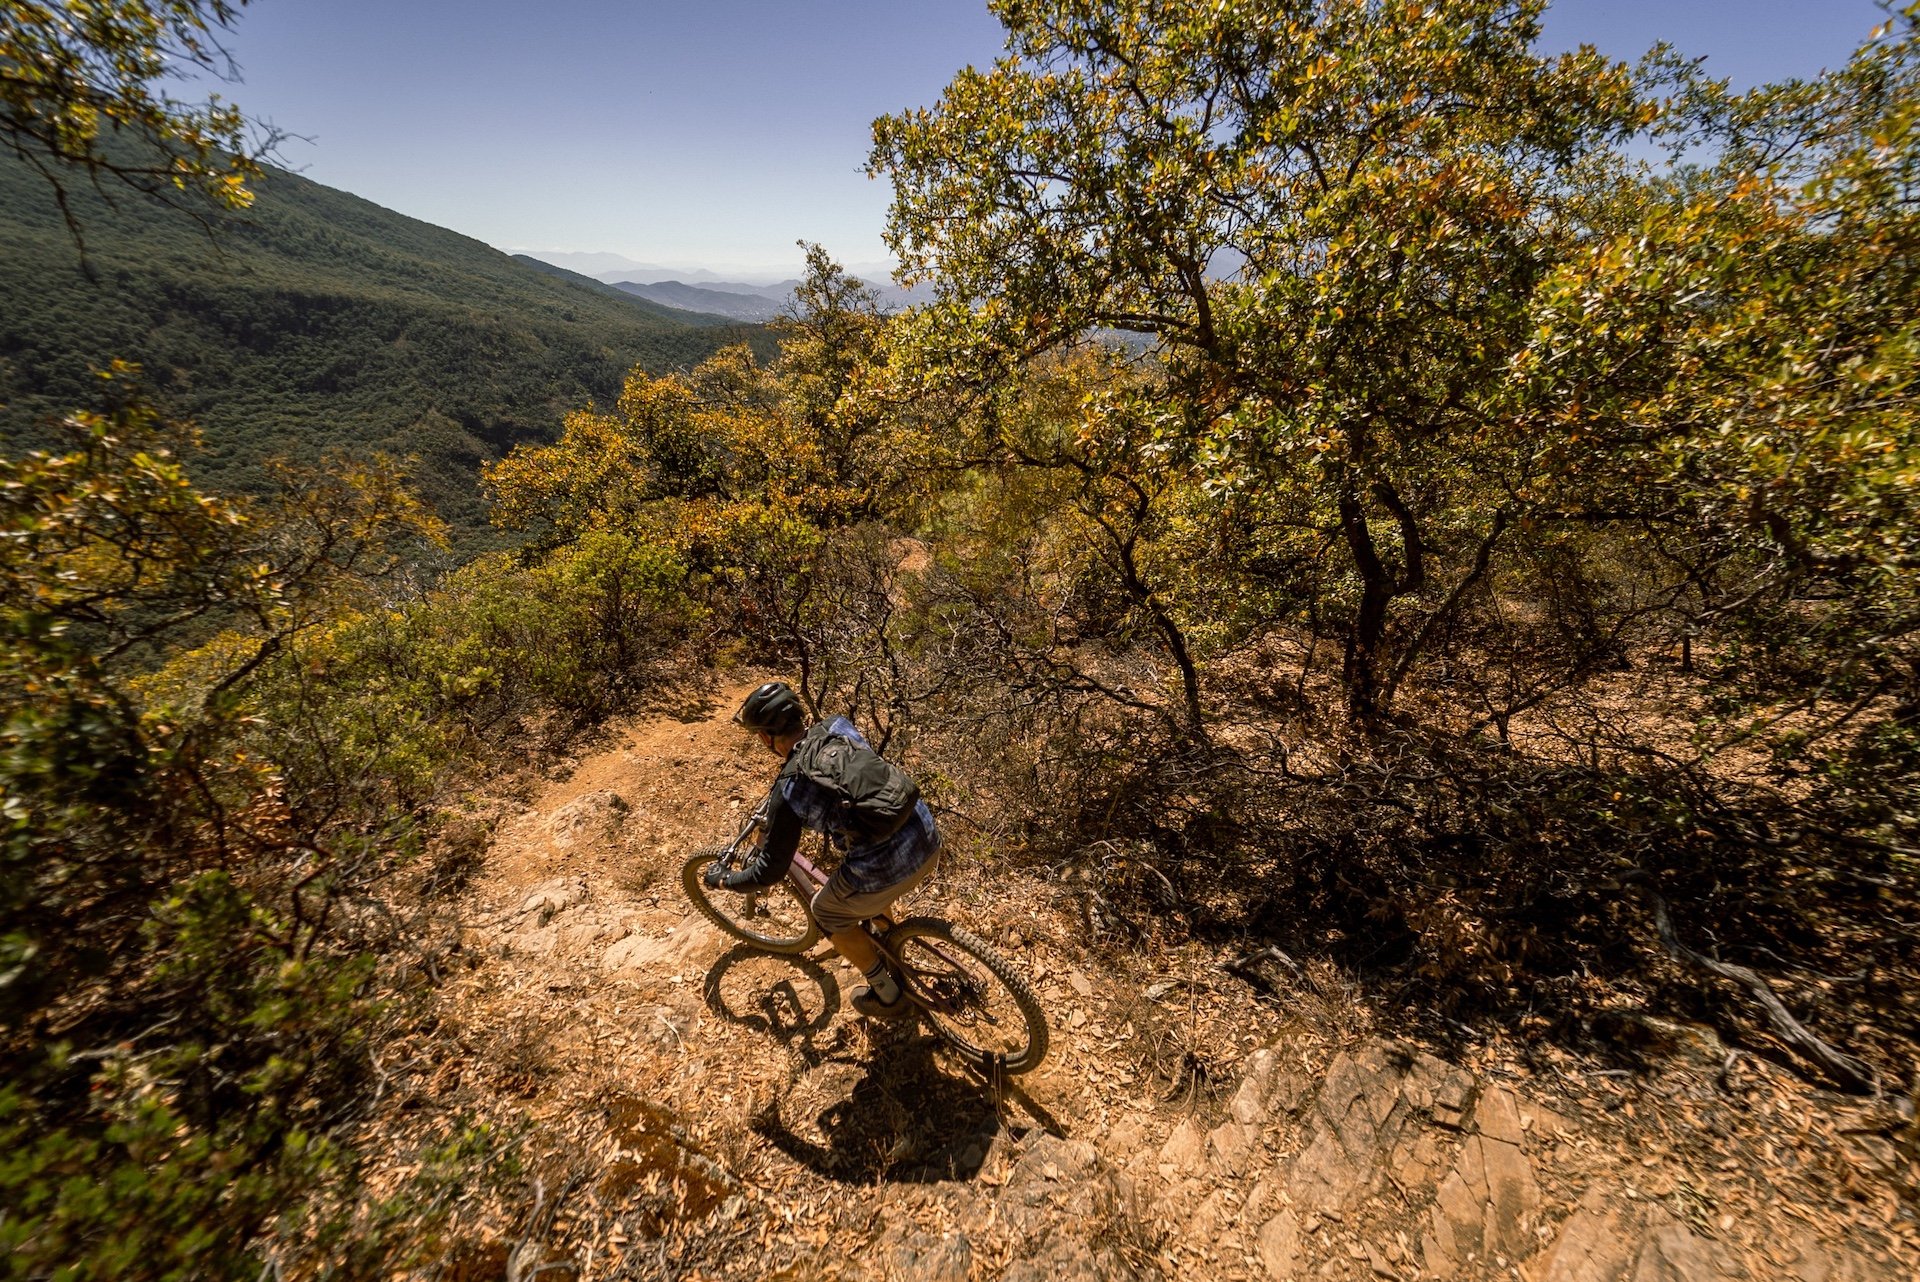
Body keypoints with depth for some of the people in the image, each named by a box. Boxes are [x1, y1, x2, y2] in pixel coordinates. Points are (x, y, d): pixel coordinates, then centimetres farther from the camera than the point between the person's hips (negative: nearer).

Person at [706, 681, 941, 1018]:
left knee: (827, 913, 26)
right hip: (929, 842, 6)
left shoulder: (788, 791, -9)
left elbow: (771, 871, 0)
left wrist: (722, 880, 20)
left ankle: (888, 996, 36)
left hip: (886, 871, -6)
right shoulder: (837, 727, 6)